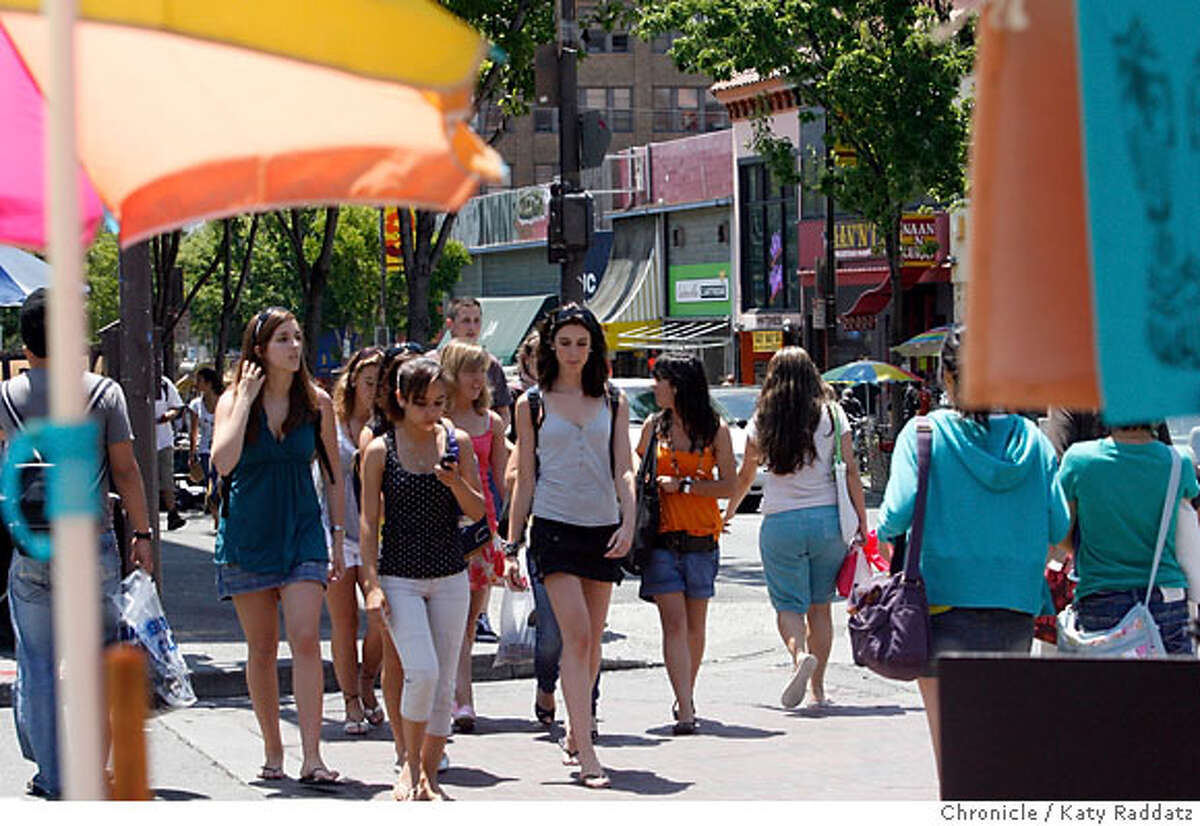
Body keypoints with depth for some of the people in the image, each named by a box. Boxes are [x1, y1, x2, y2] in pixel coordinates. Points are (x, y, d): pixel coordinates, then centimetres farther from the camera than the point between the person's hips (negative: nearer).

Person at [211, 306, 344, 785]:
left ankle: (311, 758, -16)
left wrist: (339, 537, 7)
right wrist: (246, 400, -16)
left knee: (305, 640, -14)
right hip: (247, 535, 0)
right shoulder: (233, 400, -3)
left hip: (302, 533, 0)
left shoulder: (316, 402, 3)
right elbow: (223, 462, -20)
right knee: (261, 649, 6)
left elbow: (333, 475, 10)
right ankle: (273, 752, 20)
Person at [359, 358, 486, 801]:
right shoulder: (380, 450, -3)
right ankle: (410, 764, 2)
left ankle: (429, 775, 15)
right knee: (422, 671, -17)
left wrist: (456, 484, -16)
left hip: (450, 577, 3)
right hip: (399, 577, -3)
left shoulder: (457, 442, 3)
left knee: (444, 683, 4)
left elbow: (478, 512, 4)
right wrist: (372, 581, -8)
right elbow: (369, 520, -1)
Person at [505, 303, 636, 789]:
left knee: (591, 641, 9)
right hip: (554, 524, -3)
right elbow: (525, 479, 6)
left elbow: (624, 470, 5)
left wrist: (628, 522, -11)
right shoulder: (533, 404, 5)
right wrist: (513, 542, 3)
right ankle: (586, 755, -19)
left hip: (603, 526, 3)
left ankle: (574, 734, 28)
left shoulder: (613, 402, 10)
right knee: (576, 635, -15)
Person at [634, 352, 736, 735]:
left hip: (701, 537, 0)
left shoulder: (715, 430, 0)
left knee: (695, 626, 8)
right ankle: (685, 710, -16)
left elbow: (729, 486, -3)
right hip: (662, 536, 0)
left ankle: (686, 697, 28)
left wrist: (683, 484, -11)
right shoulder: (654, 426, 7)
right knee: (674, 623, -11)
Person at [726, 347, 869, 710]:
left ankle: (800, 655, -27)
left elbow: (745, 476, 13)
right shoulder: (831, 414, 2)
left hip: (780, 523, -1)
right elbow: (851, 470, -2)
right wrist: (862, 522, 2)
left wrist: (729, 511, 30)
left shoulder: (762, 421, 3)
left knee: (788, 605, 4)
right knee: (820, 606, 11)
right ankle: (818, 690, 13)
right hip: (828, 518, 1)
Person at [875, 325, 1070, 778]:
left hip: (945, 600, -3)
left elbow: (900, 510, -14)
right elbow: (1059, 527, 2)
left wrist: (883, 536, 7)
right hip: (1016, 605, 3)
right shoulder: (1032, 439, 4)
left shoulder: (923, 433, -4)